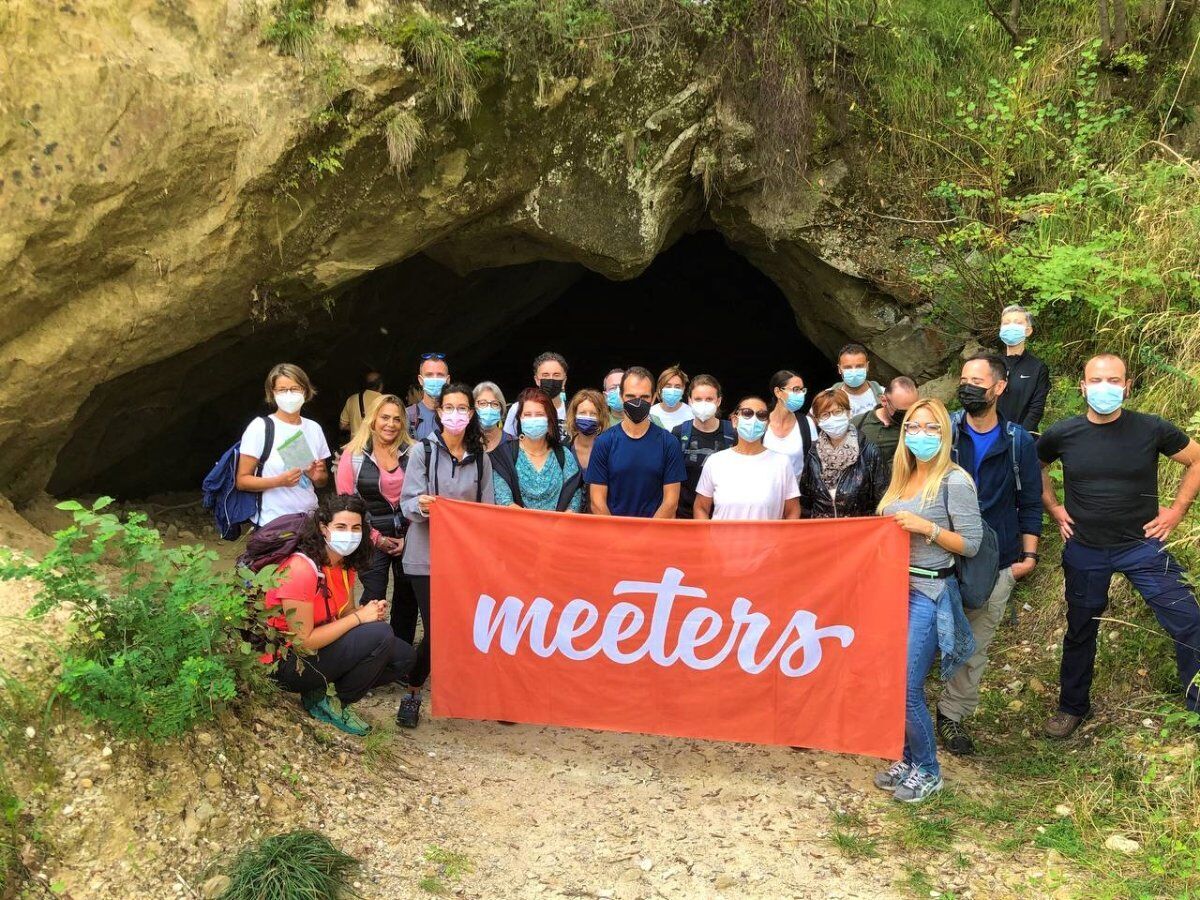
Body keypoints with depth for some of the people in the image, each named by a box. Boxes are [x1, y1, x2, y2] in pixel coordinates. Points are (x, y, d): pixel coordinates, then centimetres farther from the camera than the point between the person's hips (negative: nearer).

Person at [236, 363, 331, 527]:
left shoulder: (313, 428, 9)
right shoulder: (260, 427, -6)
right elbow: (242, 480, -8)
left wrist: (317, 476, -5)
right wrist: (279, 481, -22)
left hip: (309, 518, 4)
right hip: (272, 522, -4)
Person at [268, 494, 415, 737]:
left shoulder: (345, 563, 0)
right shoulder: (300, 568, -25)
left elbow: (345, 616, 9)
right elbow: (303, 642, -25)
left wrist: (372, 611, -14)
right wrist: (359, 617, -22)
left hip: (323, 646, 8)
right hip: (287, 662, -8)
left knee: (404, 655, 0)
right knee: (379, 635, -24)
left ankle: (321, 693, 4)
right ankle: (330, 705, -5)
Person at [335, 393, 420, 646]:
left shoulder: (411, 453, 3)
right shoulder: (354, 454, -3)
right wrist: (376, 538, -6)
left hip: (408, 538, 2)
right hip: (374, 540, -2)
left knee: (407, 598, 9)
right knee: (373, 600, -3)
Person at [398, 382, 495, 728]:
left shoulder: (481, 458, 8)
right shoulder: (422, 451, -1)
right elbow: (408, 502, -7)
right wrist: (421, 505, -29)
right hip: (427, 556, -3)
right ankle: (412, 693, 16)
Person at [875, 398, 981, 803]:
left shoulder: (954, 481, -9)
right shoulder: (902, 479, 13)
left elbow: (971, 543, -10)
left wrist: (926, 527, -19)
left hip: (929, 593, -7)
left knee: (906, 688, -7)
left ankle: (928, 772, 13)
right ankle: (907, 760, 27)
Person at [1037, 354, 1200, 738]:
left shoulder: (1151, 429, -11)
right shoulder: (1062, 434, -8)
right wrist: (1054, 509, 4)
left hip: (1142, 545, -1)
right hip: (1084, 550, 1)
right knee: (1080, 631, 16)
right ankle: (1073, 706, 34)